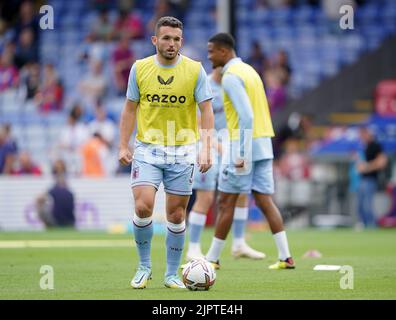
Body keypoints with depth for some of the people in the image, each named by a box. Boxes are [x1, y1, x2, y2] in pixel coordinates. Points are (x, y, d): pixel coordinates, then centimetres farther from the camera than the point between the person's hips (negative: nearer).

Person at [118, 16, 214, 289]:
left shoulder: (195, 70, -3)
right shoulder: (140, 68, 1)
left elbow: (206, 111, -2)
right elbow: (130, 109, 8)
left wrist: (206, 149, -11)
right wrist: (124, 146, 1)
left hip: (182, 151, 0)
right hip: (147, 149, 0)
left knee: (176, 214, 4)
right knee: (143, 207, -14)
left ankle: (172, 275, 17)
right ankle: (144, 267, 6)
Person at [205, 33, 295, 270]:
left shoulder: (231, 76, -12)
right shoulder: (249, 70, 17)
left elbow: (246, 116, -22)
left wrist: (243, 154, -23)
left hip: (245, 144, -9)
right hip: (264, 143, 9)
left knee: (226, 202, 0)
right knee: (265, 201, 7)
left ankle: (213, 258, 7)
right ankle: (286, 257, 0)